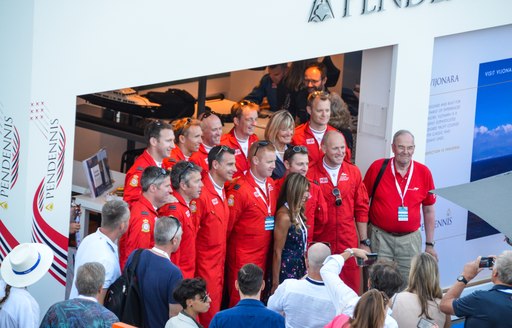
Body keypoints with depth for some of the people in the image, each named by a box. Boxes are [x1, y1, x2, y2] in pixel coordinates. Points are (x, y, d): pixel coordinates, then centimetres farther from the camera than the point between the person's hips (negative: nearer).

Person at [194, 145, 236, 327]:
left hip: (219, 264, 8)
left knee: (215, 310, 12)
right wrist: (193, 269, -15)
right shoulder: (202, 194, -18)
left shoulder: (222, 191, 9)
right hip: (205, 266, -8)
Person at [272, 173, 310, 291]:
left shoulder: (298, 213, 8)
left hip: (299, 270, 8)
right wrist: (275, 283, -13)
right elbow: (277, 252, -15)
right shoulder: (284, 217, -17)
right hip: (286, 271, -8)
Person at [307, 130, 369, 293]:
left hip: (348, 243, 2)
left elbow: (361, 209, 10)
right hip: (320, 242, -2)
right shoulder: (312, 174, -5)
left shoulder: (353, 172, 5)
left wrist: (364, 242, 9)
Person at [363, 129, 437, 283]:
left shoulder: (424, 172, 1)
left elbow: (429, 210, 9)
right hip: (380, 237, -1)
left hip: (410, 239, 1)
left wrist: (430, 244, 10)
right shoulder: (377, 167, -3)